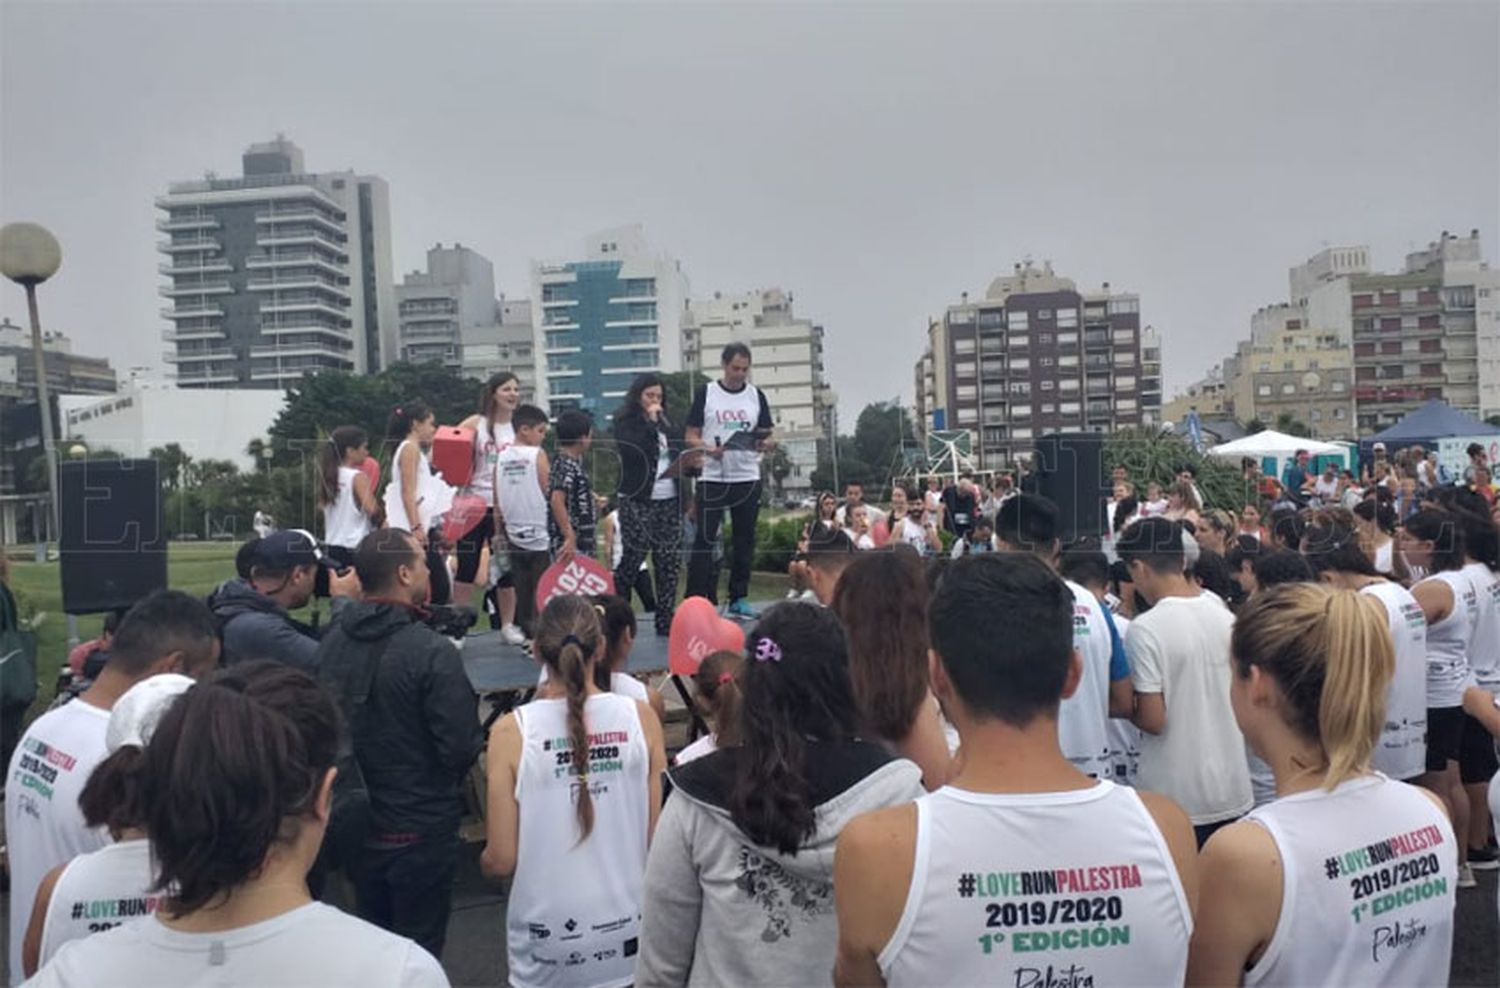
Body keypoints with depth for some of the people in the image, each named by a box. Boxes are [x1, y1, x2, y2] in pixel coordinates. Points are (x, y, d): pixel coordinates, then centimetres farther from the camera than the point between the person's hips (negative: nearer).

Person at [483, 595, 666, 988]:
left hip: (548, 945, -1)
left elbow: (501, 860, -9)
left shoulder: (512, 731, -14)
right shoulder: (641, 717, -10)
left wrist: (484, 859, 12)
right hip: (628, 933, 2)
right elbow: (658, 837, -2)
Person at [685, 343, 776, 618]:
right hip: (713, 479, -3)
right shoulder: (705, 393, 2)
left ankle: (739, 598, 18)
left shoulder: (756, 396, 9)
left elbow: (767, 438, 10)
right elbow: (691, 436, 1)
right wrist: (708, 449, -18)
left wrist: (766, 444, -13)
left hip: (748, 478, 3)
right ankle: (696, 600, 0)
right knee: (704, 539, -4)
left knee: (745, 539, 7)